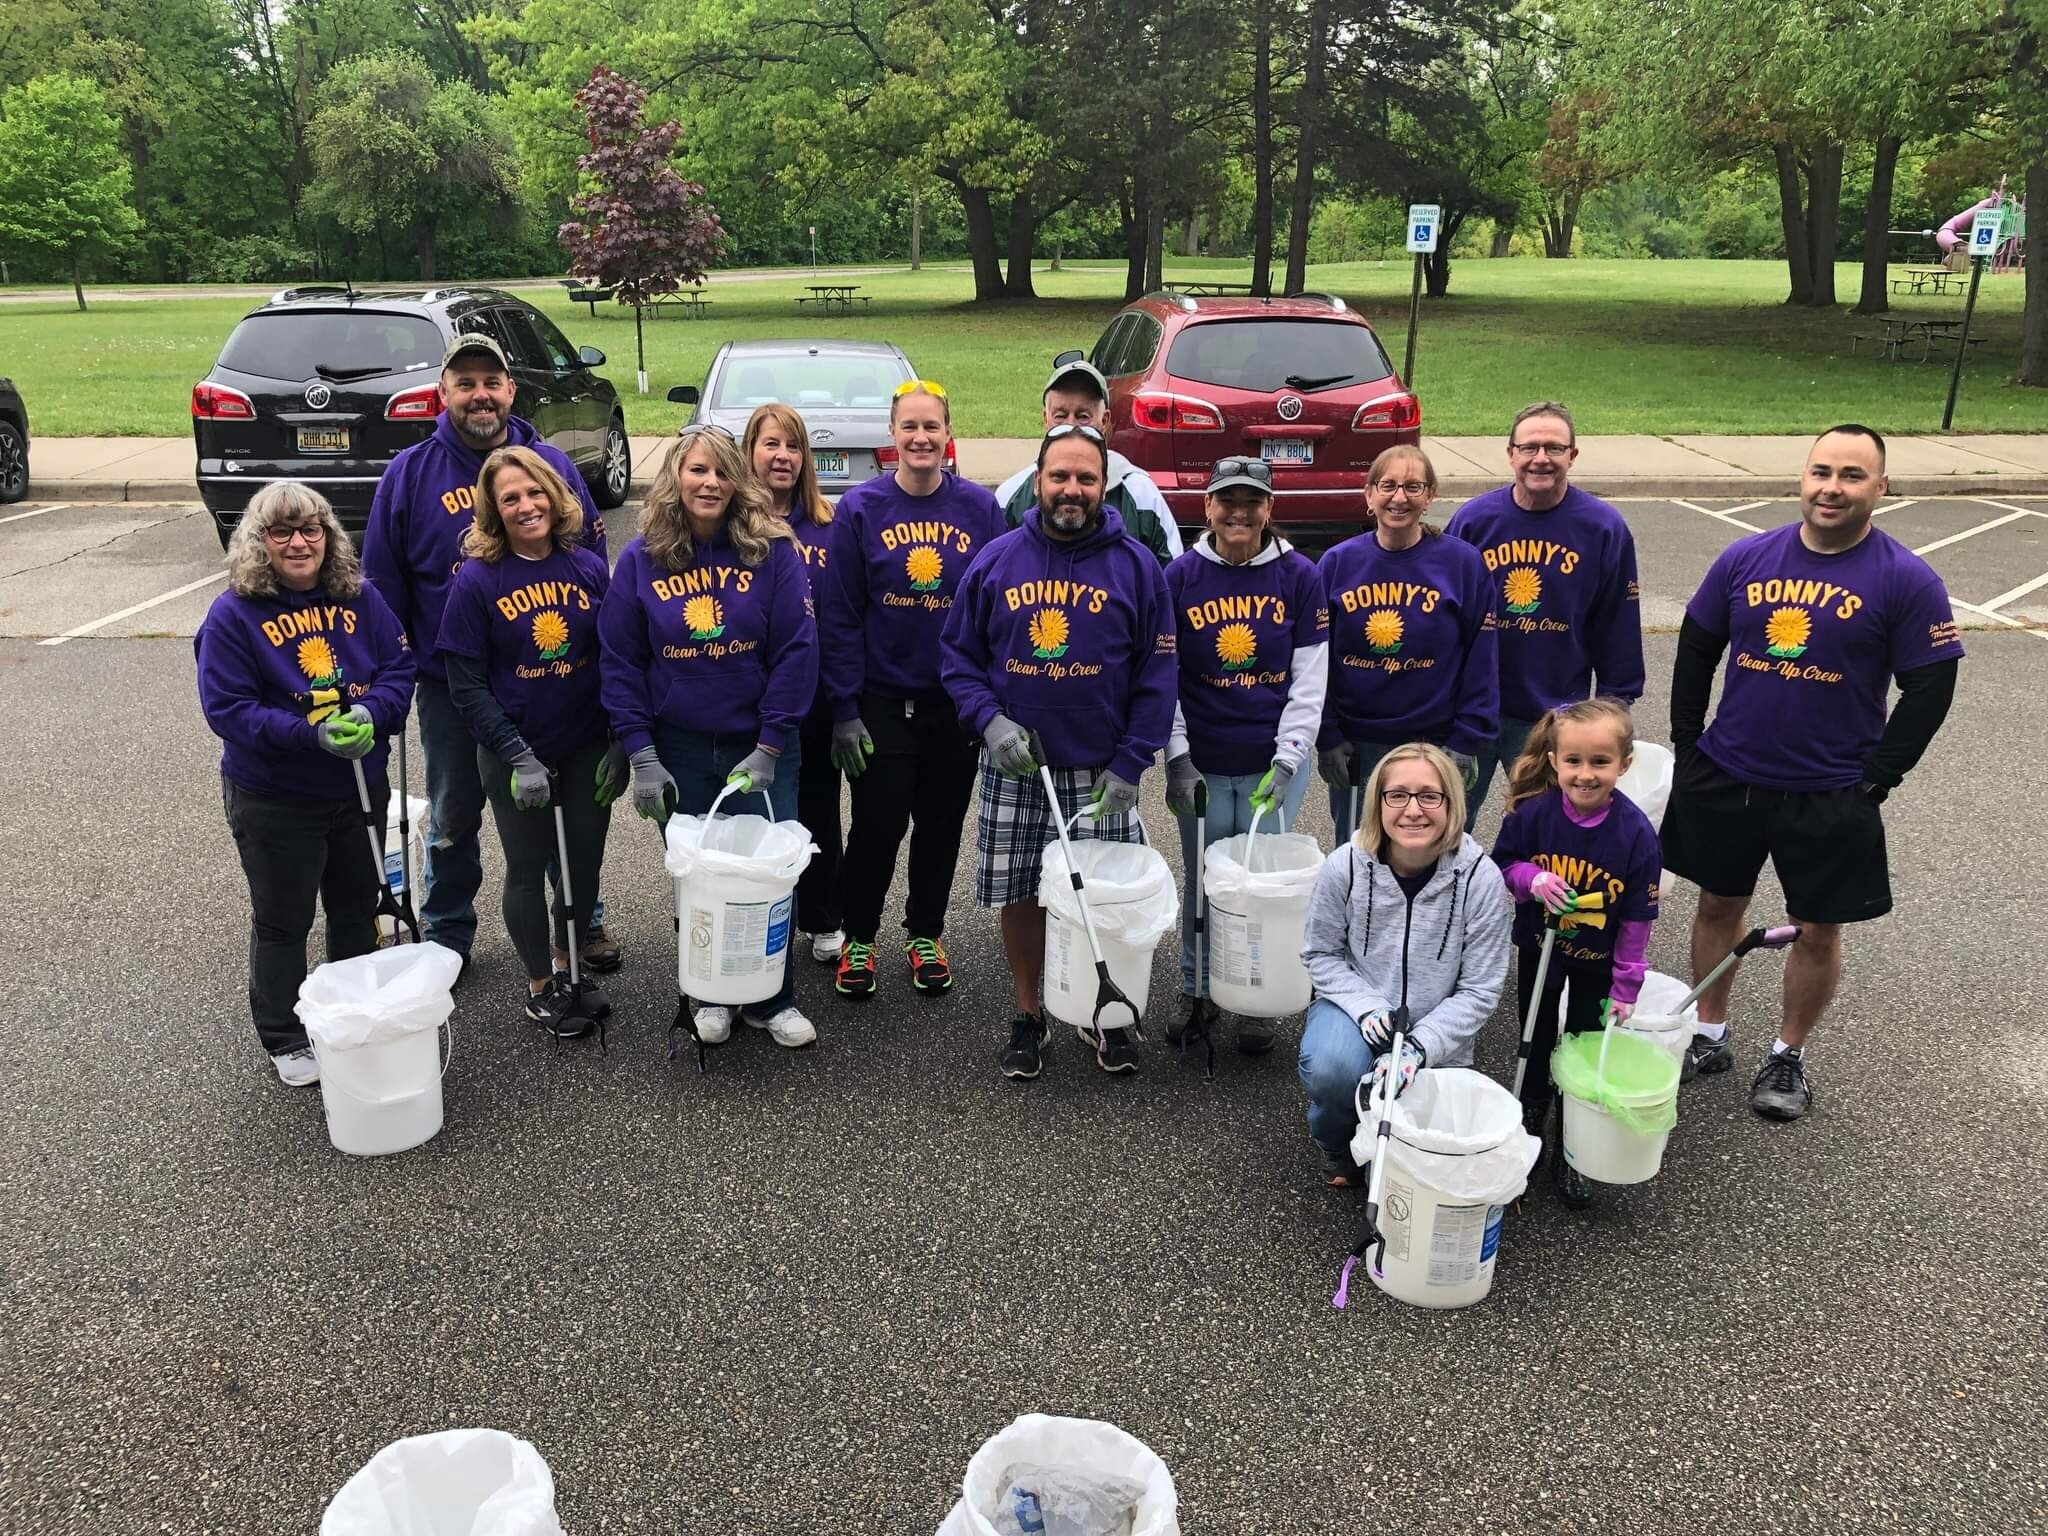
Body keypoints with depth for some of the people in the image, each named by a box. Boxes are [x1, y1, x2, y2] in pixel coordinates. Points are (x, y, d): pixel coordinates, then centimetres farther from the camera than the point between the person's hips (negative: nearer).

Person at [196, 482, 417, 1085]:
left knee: (358, 911, 19)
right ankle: (284, 1039, 29)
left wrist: (369, 713, -22)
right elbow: (227, 708, -17)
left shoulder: (359, 598, -2)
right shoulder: (234, 613, -14)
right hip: (274, 802, -4)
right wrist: (313, 734, -29)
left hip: (361, 789, 4)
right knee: (282, 922, 11)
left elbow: (400, 668, -1)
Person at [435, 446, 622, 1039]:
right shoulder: (476, 581, -11)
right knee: (528, 867, 10)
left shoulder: (589, 568, -2)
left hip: (588, 748, 3)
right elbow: (467, 685, -10)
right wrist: (517, 756, -16)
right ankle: (541, 988, 28)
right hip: (516, 753, -3)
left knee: (585, 860, 14)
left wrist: (620, 744, -2)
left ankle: (568, 964, 37)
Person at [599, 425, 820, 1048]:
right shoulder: (641, 559, -2)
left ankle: (772, 1000, 23)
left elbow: (796, 651, -9)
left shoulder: (773, 550, -7)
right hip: (679, 751, 1)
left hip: (762, 747, -1)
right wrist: (642, 757, -6)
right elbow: (619, 662, 0)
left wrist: (768, 748, -13)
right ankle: (711, 996, 30)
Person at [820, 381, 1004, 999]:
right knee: (878, 826, 2)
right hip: (882, 700, -2)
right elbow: (840, 616, -5)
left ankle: (926, 935, 32)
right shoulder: (861, 508, -5)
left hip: (956, 703, 2)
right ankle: (857, 940, 24)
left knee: (942, 825, 12)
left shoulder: (980, 508, -1)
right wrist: (845, 712, -9)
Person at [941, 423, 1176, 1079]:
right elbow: (959, 656, 7)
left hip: (1100, 773, -1)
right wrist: (989, 720, -10)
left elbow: (1156, 675, -2)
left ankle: (1106, 1016, 27)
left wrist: (1128, 766, -9)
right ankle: (1027, 1017, 27)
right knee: (1019, 896, 8)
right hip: (1013, 768, 1)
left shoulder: (1136, 567, -2)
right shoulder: (996, 560, 1)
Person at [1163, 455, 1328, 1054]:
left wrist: (1287, 759, -9)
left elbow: (1310, 679, -1)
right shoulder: (1181, 577, 0)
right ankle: (1198, 994, 26)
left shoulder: (1299, 576, -1)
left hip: (1273, 764, 0)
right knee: (1202, 883, 8)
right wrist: (1176, 758, -5)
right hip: (1202, 766, 1)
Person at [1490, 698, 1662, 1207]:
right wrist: (1532, 879, -27)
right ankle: (1529, 1121, 44)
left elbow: (1637, 918, -14)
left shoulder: (1636, 832, -24)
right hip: (1538, 947, 1)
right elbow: (1502, 864, -5)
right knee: (1536, 1042, 20)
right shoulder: (1531, 813, -22)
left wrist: (1625, 985, -10)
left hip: (1598, 960, -1)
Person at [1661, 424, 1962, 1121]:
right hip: (1724, 778, 3)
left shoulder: (1907, 581, -9)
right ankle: (1709, 1035, 32)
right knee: (1718, 905, 15)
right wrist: (1687, 743, 4)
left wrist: (1874, 778, -10)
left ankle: (1789, 1056, 28)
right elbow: (1696, 651, 7)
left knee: (1817, 930, 9)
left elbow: (1929, 690, -7)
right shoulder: (1746, 558, -2)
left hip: (1830, 796, -2)